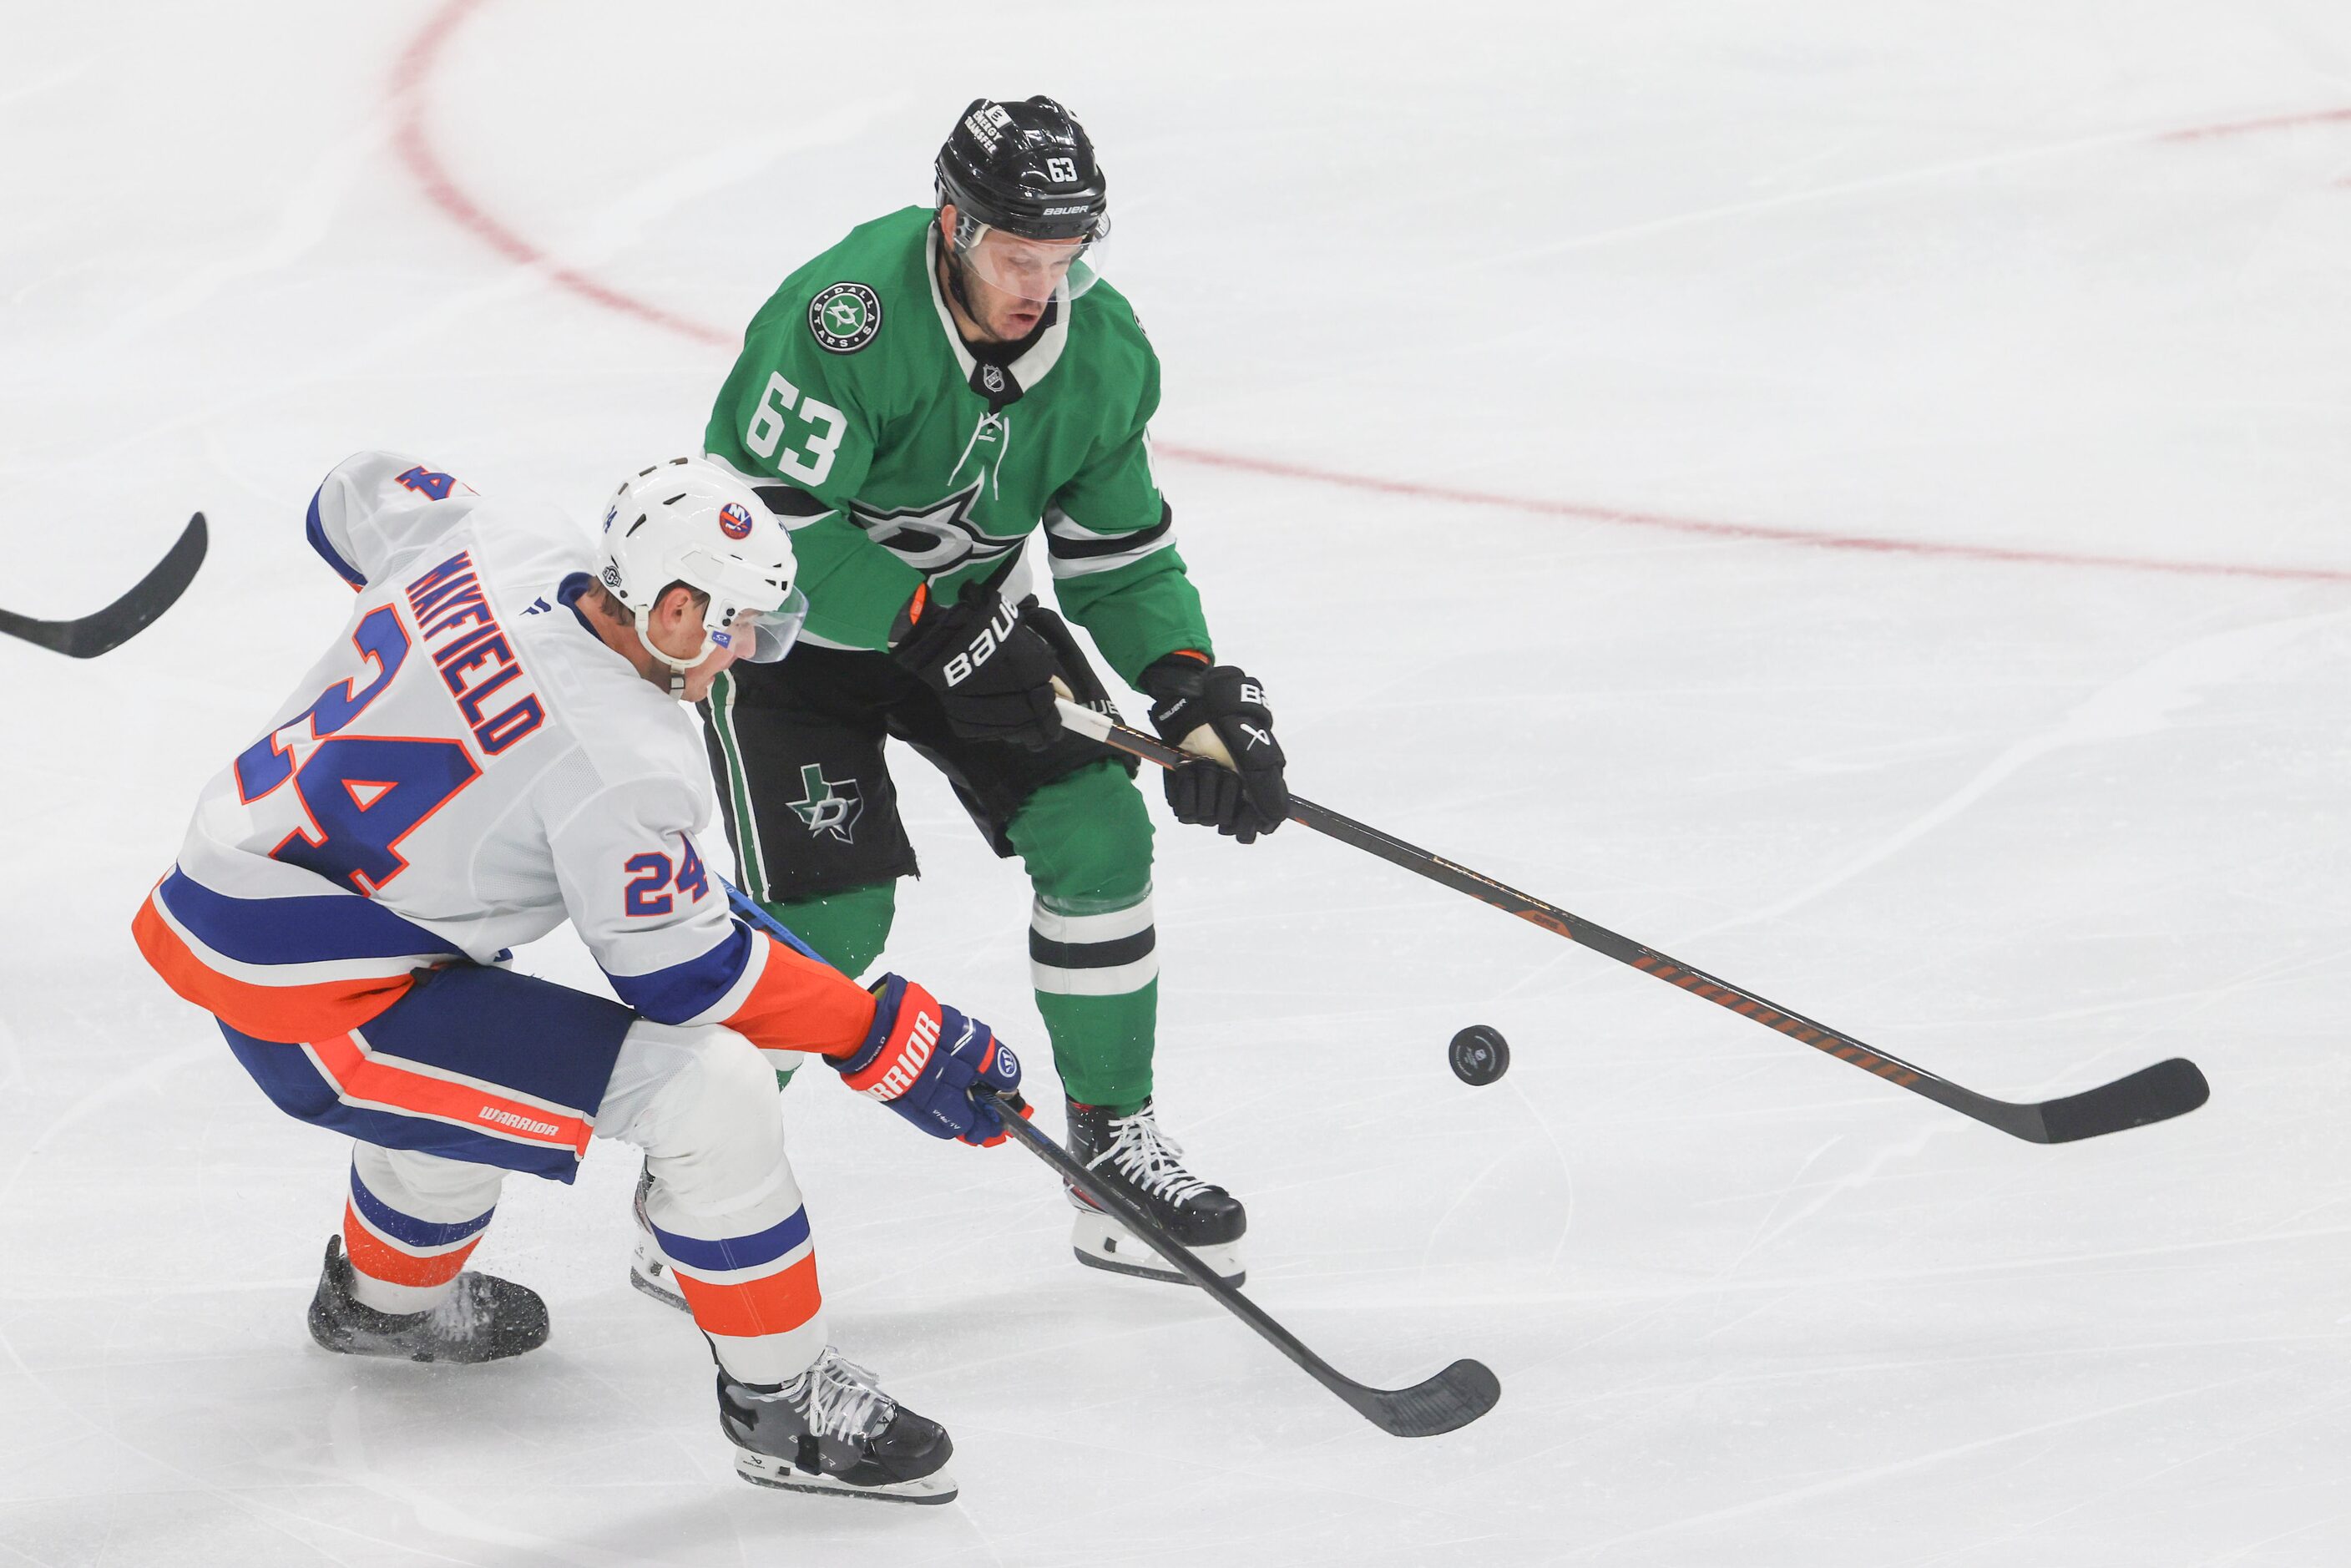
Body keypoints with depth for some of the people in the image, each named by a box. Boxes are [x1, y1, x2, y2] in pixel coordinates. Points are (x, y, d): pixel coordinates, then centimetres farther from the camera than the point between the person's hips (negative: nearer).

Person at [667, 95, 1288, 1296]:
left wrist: (1194, 689, -16)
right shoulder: (848, 313, -33)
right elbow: (763, 520, -33)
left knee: (1096, 830, -8)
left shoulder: (1103, 350, -12)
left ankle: (1114, 1146, 9)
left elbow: (1119, 548, -1)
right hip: (784, 616, -6)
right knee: (830, 911, -16)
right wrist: (933, 628, -33)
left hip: (971, 608, 6)